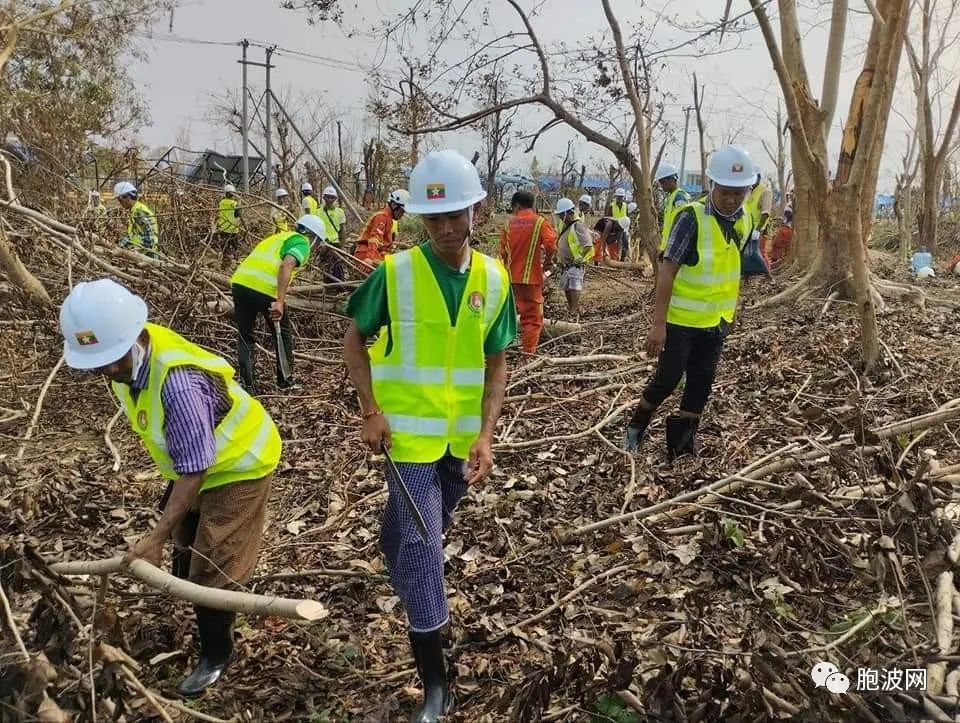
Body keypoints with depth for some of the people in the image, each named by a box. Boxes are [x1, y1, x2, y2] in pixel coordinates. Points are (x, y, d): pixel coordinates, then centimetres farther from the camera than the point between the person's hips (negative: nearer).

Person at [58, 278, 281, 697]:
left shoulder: (178, 383, -41)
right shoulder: (126, 356, -13)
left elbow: (192, 472, -34)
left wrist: (156, 538, -31)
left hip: (238, 464, -8)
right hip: (194, 460, 9)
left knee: (211, 568, 0)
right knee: (185, 546, 27)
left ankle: (216, 656, 23)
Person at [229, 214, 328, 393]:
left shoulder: (278, 237, 32)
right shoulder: (302, 243, 8)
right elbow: (286, 266, -13)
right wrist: (280, 302, -20)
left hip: (239, 282, 6)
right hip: (265, 289, -6)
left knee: (245, 336, 19)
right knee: (283, 334, 17)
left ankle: (247, 384, 12)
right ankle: (285, 381, 27)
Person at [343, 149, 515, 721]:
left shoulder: (494, 278, -5)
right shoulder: (394, 273, -13)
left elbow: (497, 363, 0)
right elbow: (355, 342, -2)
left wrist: (486, 435, -10)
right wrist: (372, 411, -12)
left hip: (463, 436, 4)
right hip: (410, 432, -3)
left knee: (432, 531, 23)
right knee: (420, 542, -5)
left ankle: (410, 591, 54)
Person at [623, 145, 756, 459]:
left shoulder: (745, 222, 0)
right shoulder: (691, 218, -19)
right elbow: (667, 270, -21)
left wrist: (729, 312, 18)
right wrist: (658, 323, -23)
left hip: (716, 321, 6)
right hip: (680, 319, -6)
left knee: (701, 385, 10)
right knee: (667, 379, 3)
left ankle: (681, 448, 24)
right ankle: (635, 427, 28)